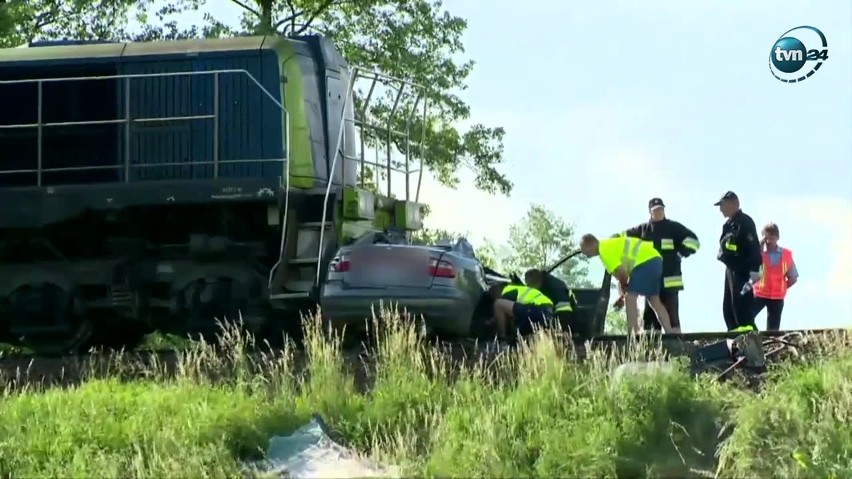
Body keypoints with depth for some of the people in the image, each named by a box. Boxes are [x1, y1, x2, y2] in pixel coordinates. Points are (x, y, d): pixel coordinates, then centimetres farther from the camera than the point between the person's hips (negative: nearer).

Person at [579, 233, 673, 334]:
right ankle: (670, 333, 15)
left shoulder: (604, 249, -7)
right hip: (655, 258, 10)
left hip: (645, 262, -10)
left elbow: (621, 272, -13)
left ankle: (632, 335, -15)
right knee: (655, 301, 16)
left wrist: (623, 286, 6)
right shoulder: (611, 244, 24)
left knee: (630, 298, -8)